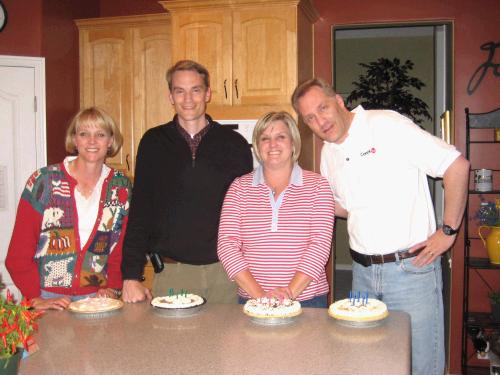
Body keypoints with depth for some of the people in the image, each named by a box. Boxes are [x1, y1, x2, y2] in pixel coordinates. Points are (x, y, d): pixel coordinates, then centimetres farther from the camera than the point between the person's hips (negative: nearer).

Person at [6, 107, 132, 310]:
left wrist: (112, 288, -3)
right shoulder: (43, 181, -2)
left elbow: (123, 248, 9)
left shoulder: (121, 187, 5)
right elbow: (18, 253, -3)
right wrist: (36, 299, -11)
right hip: (48, 298, -1)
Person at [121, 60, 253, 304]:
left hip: (224, 273, 0)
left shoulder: (234, 144, 3)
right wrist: (131, 276, -3)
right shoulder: (153, 142, 3)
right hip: (170, 272, 0)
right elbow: (139, 212, 3)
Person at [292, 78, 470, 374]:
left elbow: (457, 165, -14)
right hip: (363, 272, 6)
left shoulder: (387, 124, -13)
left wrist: (448, 231, -12)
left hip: (411, 268, -6)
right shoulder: (329, 153, 10)